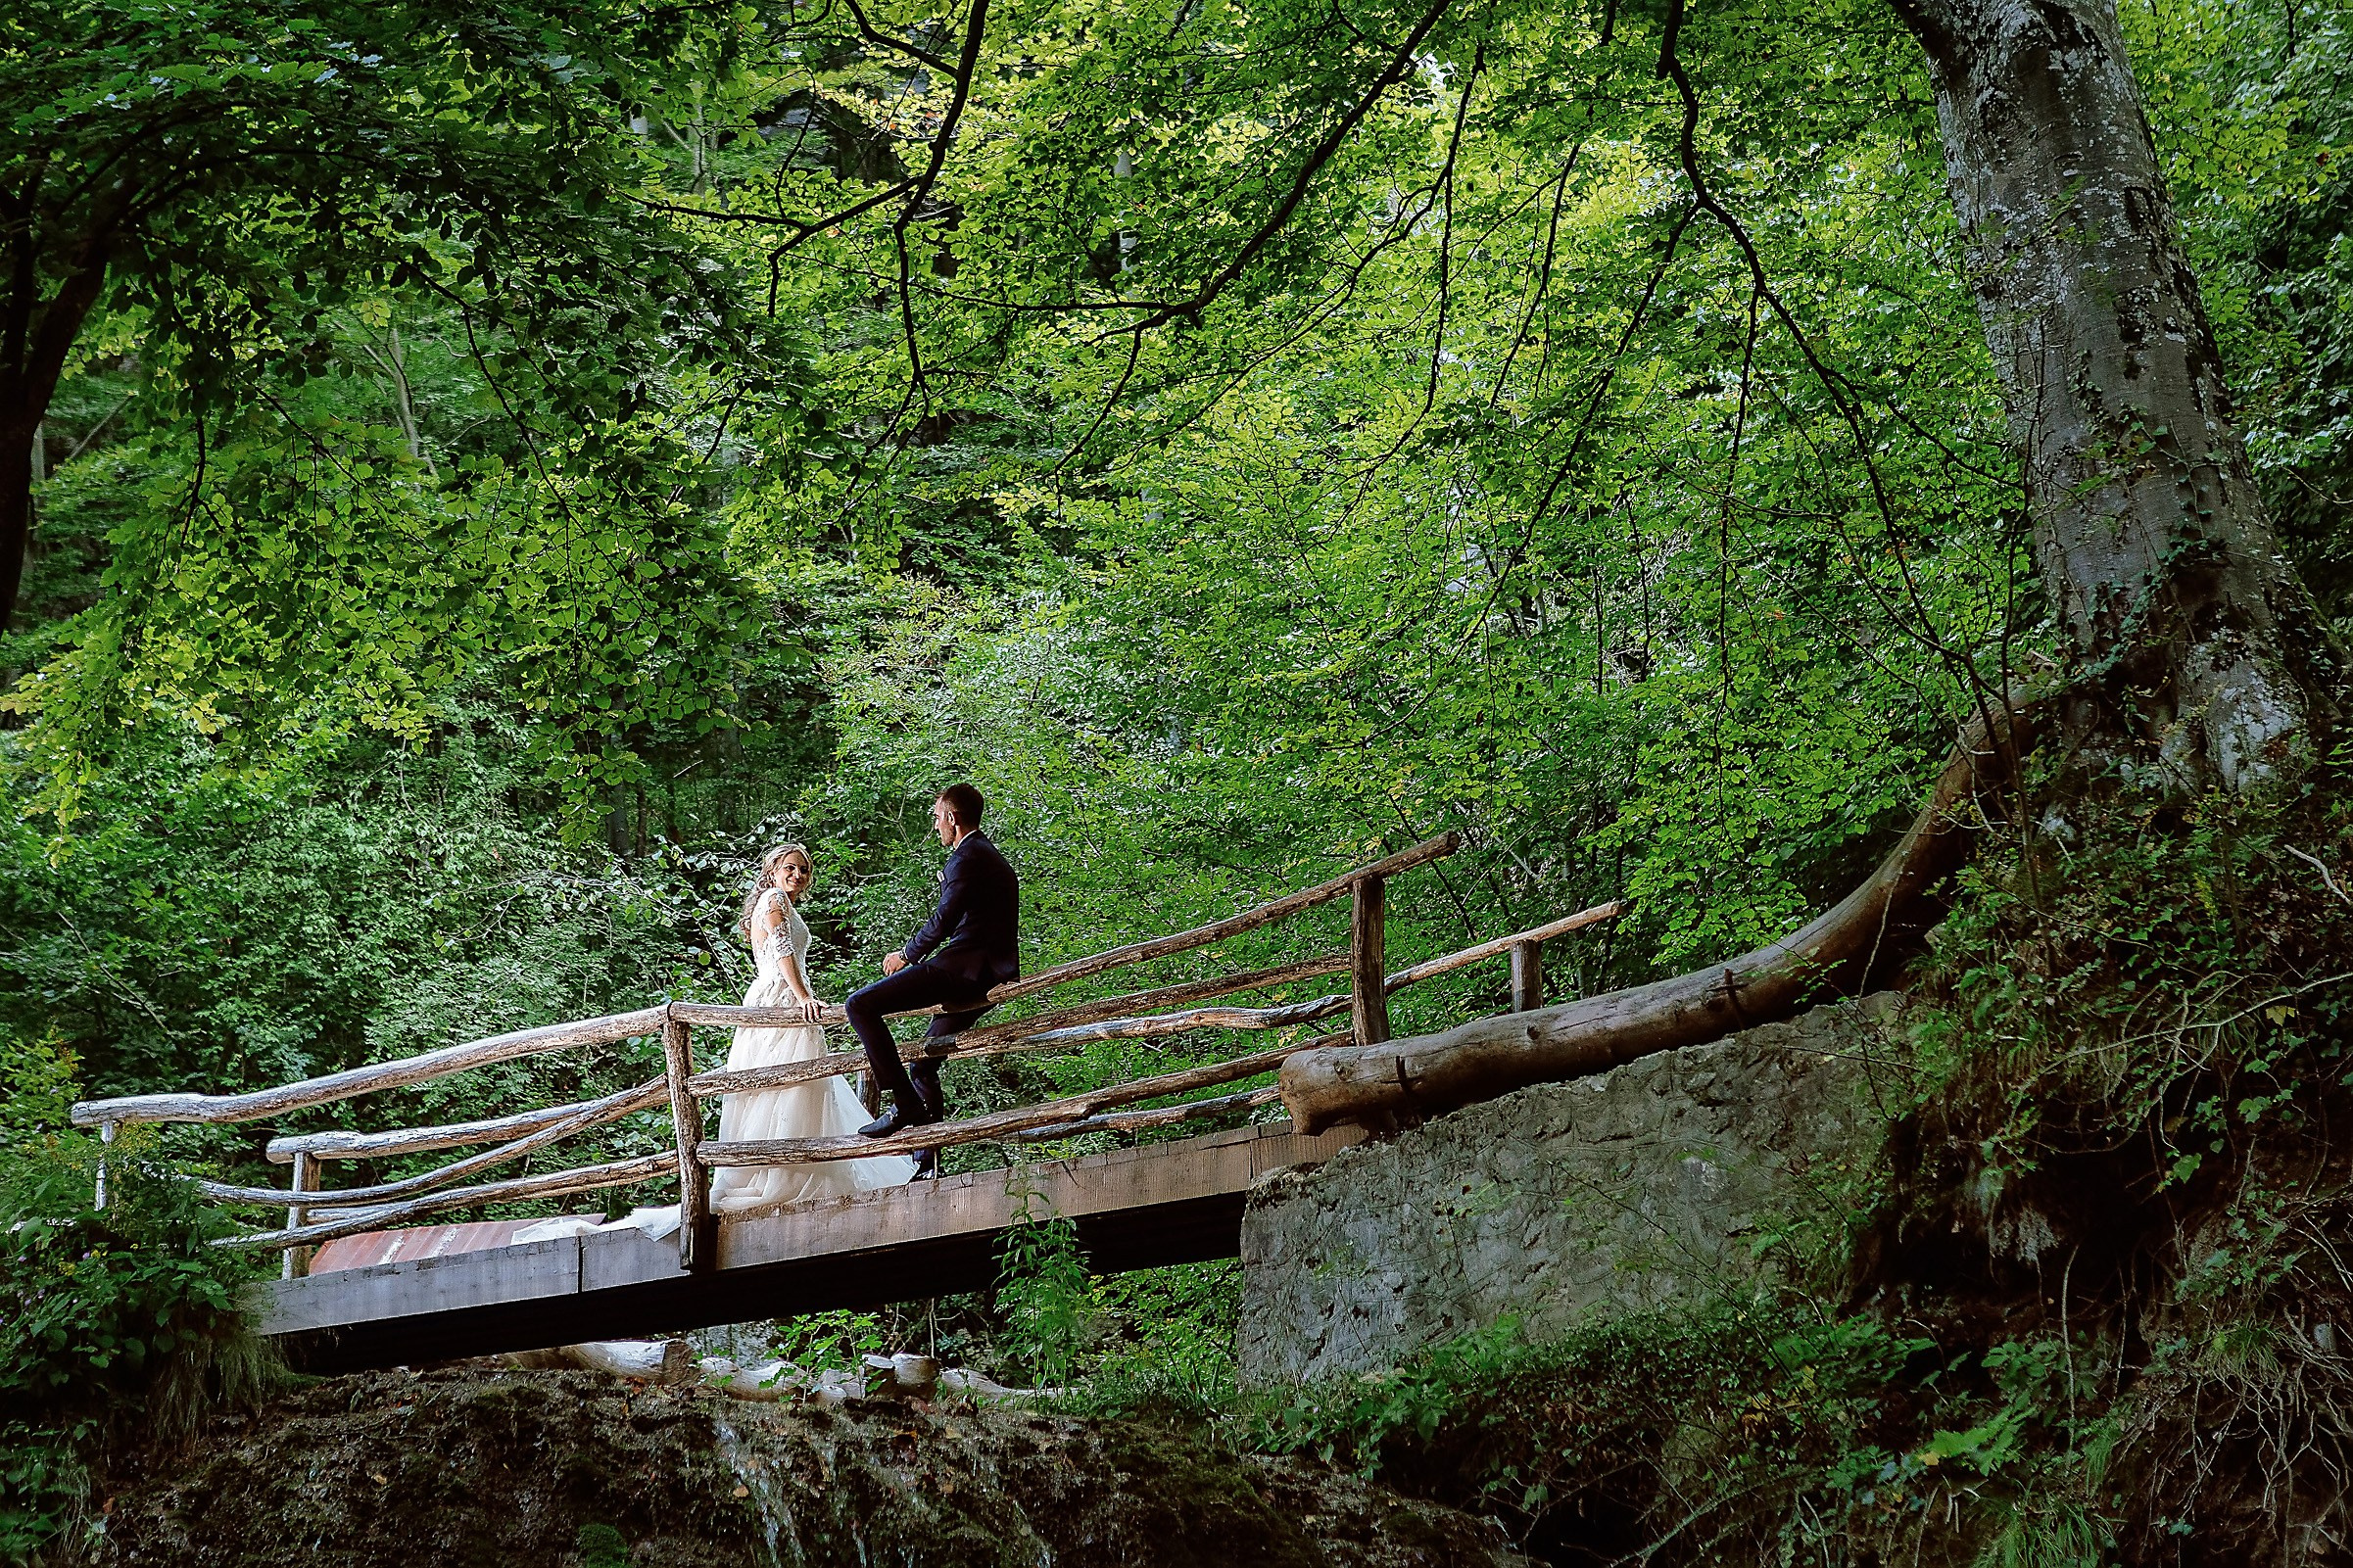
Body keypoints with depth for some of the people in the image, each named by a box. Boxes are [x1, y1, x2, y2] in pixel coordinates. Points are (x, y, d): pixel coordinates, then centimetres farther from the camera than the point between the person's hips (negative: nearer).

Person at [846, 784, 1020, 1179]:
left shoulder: (967, 856, -8)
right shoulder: (995, 860, 24)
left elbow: (944, 920, -15)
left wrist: (907, 955, -1)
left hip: (961, 969, -10)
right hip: (988, 980, 10)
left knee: (861, 1004, -14)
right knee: (923, 1066, 19)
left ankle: (905, 1103, -18)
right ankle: (928, 1166, 18)